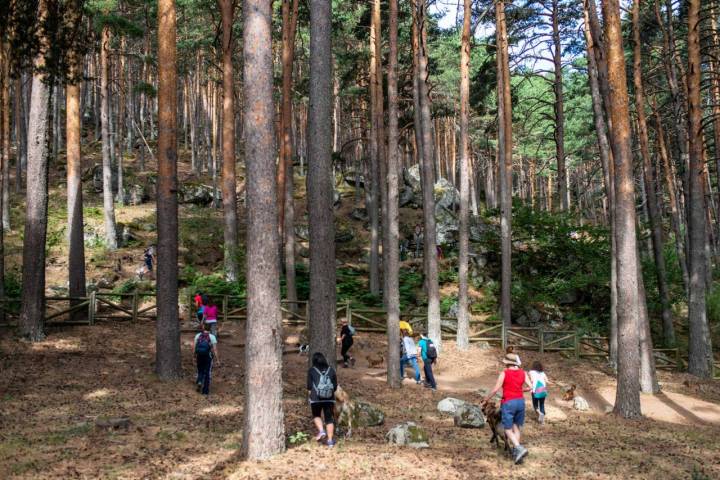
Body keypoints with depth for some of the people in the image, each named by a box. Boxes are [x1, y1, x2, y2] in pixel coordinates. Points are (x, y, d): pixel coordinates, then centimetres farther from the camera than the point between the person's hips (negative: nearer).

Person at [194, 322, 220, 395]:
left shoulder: (197, 336, 0)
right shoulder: (212, 337, -6)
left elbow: (194, 348, -1)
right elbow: (215, 350, -10)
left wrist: (195, 358, 11)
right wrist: (217, 360, -6)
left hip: (199, 356, 2)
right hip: (208, 357, -2)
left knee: (200, 371, 21)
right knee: (207, 373, 9)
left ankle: (199, 381, -6)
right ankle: (205, 391, 11)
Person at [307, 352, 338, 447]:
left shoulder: (311, 370, -1)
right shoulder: (331, 370, 5)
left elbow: (309, 386, -1)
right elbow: (335, 386, 7)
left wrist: (310, 396, 12)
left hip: (316, 398, -2)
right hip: (329, 398, 2)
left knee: (316, 415, 20)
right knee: (329, 418, 8)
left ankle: (321, 431, -2)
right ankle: (330, 440, 6)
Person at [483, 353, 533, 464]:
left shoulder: (504, 373, -9)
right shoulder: (523, 373, 3)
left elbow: (495, 389, -9)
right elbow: (530, 387, 1)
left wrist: (486, 399, 4)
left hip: (508, 403, -5)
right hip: (520, 402, 5)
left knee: (508, 430, 1)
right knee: (516, 428, 16)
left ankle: (520, 448, -18)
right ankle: (515, 451, 13)